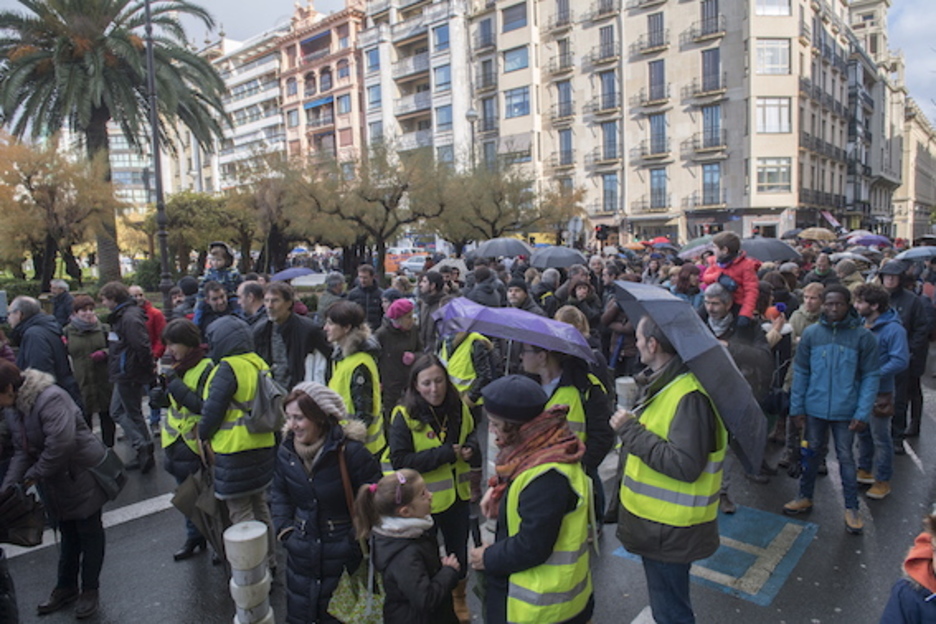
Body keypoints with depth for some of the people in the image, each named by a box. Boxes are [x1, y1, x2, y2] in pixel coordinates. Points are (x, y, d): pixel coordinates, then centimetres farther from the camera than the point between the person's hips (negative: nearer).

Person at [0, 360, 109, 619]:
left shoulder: (50, 398, -28)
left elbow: (61, 443, -34)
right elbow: (22, 451, 5)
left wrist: (34, 475, -20)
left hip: (82, 476, -8)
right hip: (56, 483, 8)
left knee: (89, 532, 8)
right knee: (68, 534, 22)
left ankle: (90, 590, 24)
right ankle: (66, 587, 38)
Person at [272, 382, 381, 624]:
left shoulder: (350, 451, -20)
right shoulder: (286, 451, -3)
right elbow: (279, 494, 13)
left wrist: (355, 539, -12)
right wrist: (283, 528, 3)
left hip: (340, 554, -4)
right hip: (301, 552, 5)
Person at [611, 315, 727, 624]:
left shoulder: (690, 396, -26)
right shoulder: (664, 382, 5)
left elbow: (685, 465, -31)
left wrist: (631, 430, -26)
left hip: (669, 529, -9)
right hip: (656, 519, 9)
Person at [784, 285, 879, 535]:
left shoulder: (863, 336, -8)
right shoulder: (811, 333, -3)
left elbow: (871, 376, -5)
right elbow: (800, 371, 1)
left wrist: (863, 412, -12)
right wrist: (797, 406, 0)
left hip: (845, 411, -2)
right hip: (815, 408, 2)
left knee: (845, 457, 9)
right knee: (813, 452, 16)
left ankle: (852, 508, 23)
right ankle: (805, 497, 31)